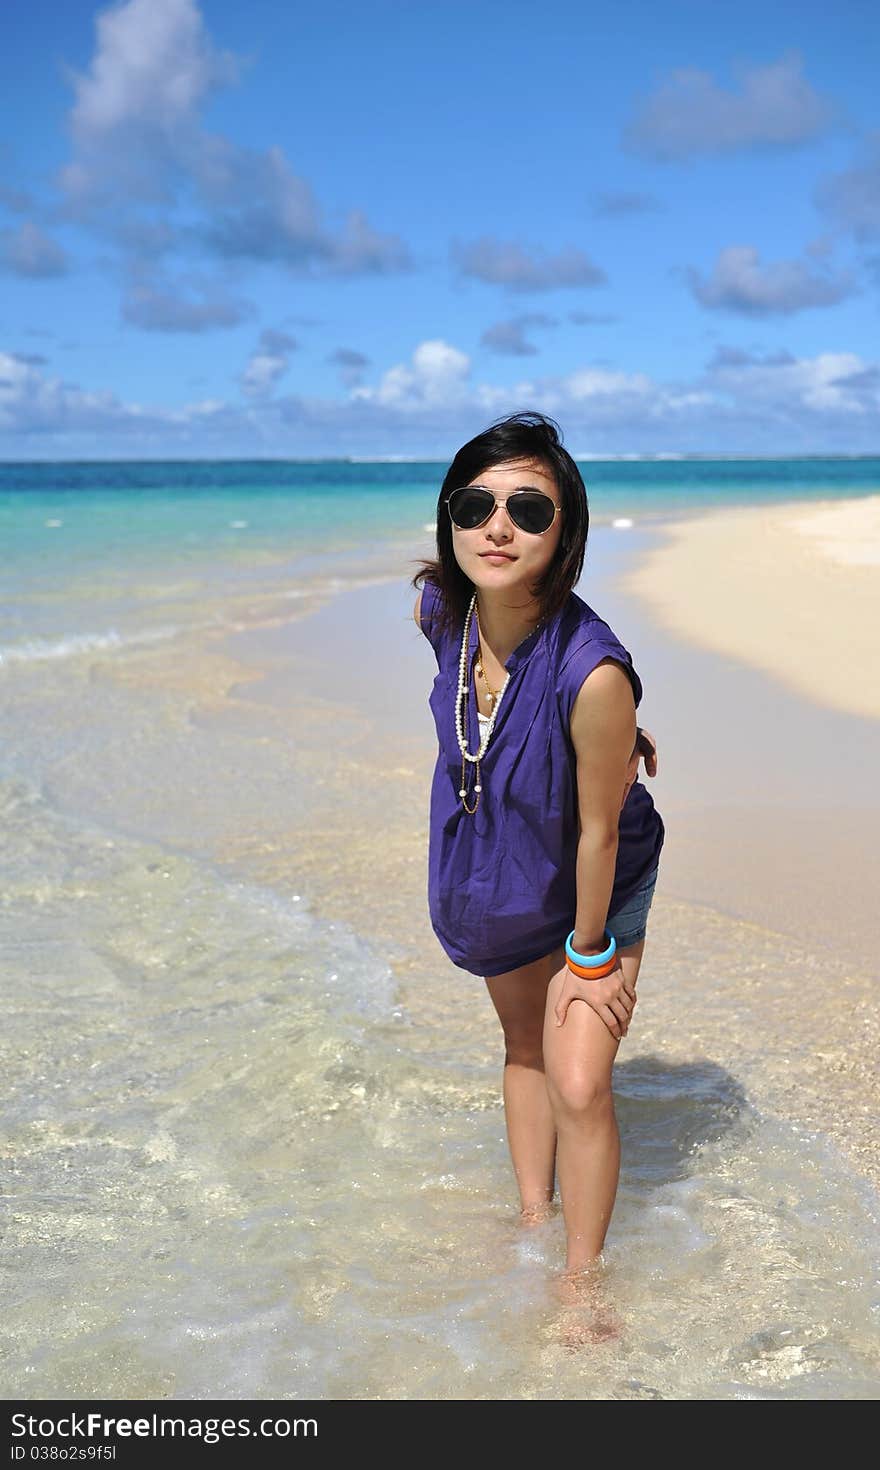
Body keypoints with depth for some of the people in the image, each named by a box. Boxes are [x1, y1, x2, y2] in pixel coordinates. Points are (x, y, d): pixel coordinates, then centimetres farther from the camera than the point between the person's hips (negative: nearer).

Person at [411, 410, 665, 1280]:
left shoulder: (594, 673, -40)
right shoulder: (436, 610, -24)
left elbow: (598, 831, -26)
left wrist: (589, 956, -14)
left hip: (593, 881, -5)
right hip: (495, 869, 5)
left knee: (579, 1085, -6)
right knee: (525, 1046, 21)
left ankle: (581, 1277, 18)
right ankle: (533, 1222, 42)